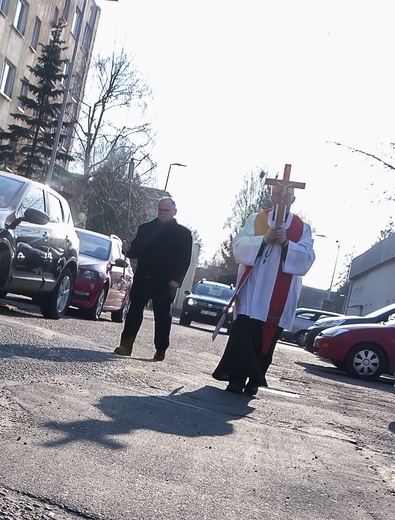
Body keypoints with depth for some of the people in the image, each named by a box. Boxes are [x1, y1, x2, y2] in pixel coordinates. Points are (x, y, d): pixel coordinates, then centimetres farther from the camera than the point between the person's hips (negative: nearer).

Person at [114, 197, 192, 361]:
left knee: (162, 317, 3)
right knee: (134, 312, 0)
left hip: (165, 284, -3)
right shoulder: (145, 228, 14)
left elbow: (185, 259, -1)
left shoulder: (183, 233, 3)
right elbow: (136, 251, 14)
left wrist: (177, 280, -11)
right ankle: (126, 345, 3)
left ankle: (160, 350, 10)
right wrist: (128, 249, -10)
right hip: (142, 280, 3)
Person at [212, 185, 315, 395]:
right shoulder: (255, 219, 10)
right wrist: (264, 239, -16)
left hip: (279, 296, 1)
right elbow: (239, 246, 0)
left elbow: (307, 258, -2)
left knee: (268, 337, 2)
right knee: (243, 332, -11)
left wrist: (286, 243, -18)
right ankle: (236, 378, -6)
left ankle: (254, 381, 11)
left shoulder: (303, 228, 10)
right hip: (252, 289, -1)